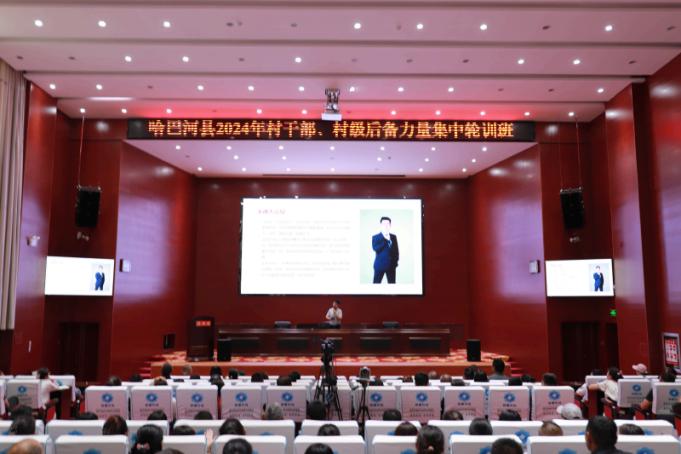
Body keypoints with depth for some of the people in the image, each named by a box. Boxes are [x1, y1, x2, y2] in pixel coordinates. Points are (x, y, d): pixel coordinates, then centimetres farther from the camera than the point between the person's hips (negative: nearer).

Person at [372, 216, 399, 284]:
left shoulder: (393, 236, 11)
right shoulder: (375, 237, -1)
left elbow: (396, 249, 14)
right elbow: (375, 248, -17)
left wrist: (396, 260, 4)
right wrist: (385, 240, -19)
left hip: (391, 265, 4)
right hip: (379, 265, -3)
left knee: (392, 283, 7)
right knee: (376, 283, -1)